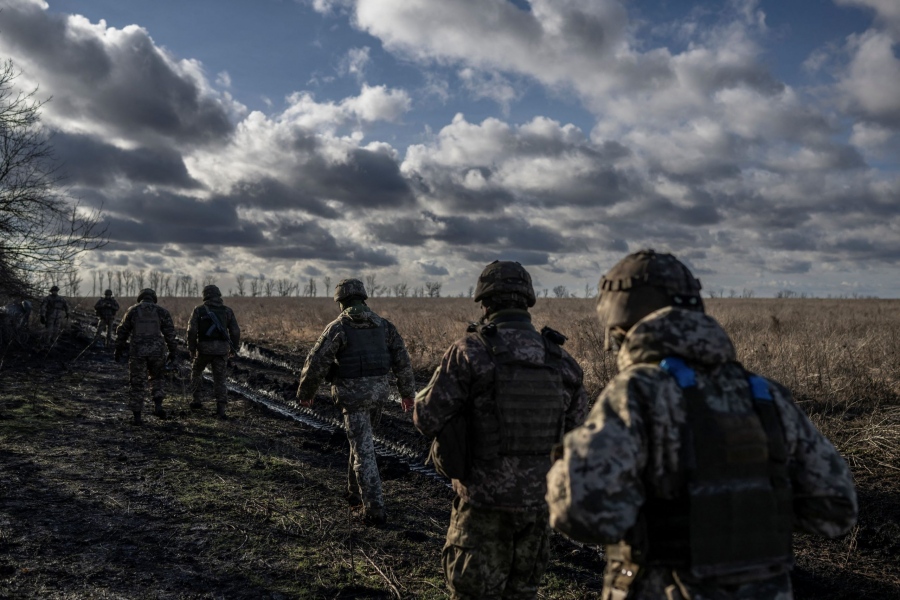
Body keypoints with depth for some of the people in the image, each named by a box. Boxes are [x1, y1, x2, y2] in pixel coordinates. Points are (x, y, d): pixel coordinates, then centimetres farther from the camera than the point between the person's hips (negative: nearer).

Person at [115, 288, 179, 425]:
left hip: (138, 351, 0)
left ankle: (137, 416, 7)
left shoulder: (132, 311, 7)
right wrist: (173, 351, 8)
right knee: (156, 378, 21)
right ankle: (158, 405, 3)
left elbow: (122, 331, 10)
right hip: (157, 350, 0)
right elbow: (170, 332, 2)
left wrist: (119, 350, 19)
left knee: (137, 383, 6)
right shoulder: (161, 311, 5)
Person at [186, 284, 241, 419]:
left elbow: (192, 330, -7)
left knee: (196, 371, 26)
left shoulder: (199, 310, 1)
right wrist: (234, 347, 17)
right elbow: (235, 331, 2)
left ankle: (196, 400, 25)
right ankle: (221, 409, -4)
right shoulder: (227, 311, 6)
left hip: (204, 348, -1)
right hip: (221, 349, 1)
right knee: (219, 379, 8)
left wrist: (191, 350, 1)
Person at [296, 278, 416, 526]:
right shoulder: (383, 325, 6)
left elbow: (316, 363, -9)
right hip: (378, 391, 5)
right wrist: (407, 392, 12)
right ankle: (355, 492, 35)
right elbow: (402, 360, 4)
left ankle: (375, 510, -5)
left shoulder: (338, 327, -8)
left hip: (353, 394, -5)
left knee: (363, 450, -3)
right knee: (361, 440, 25)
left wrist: (305, 392, 6)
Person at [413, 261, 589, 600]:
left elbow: (427, 420, -12)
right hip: (538, 500, 4)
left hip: (485, 500, -4)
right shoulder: (560, 359, -1)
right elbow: (577, 431, 6)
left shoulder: (470, 350, -14)